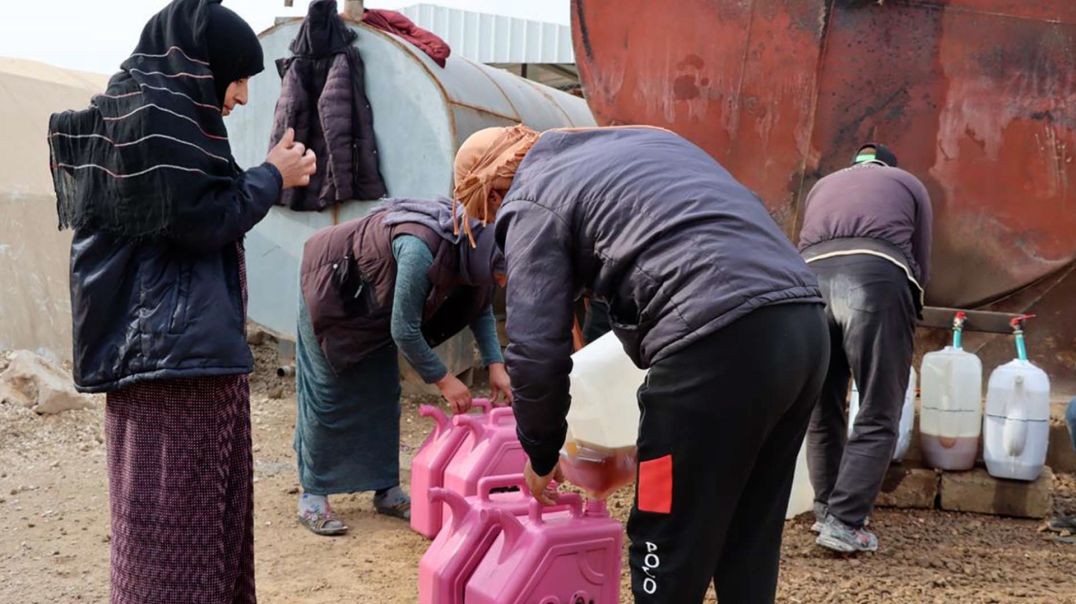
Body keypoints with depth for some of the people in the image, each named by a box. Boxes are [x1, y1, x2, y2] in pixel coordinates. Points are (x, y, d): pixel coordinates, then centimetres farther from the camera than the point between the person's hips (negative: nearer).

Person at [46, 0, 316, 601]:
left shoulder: (143, 109, 18)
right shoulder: (155, 114, -13)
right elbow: (203, 220, -17)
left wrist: (266, 178, 16)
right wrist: (272, 177, -4)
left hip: (164, 341, 10)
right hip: (176, 345, -10)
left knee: (198, 507, 16)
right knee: (176, 513, -4)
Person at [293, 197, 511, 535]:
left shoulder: (472, 247, -16)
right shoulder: (421, 250, -41)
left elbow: (481, 307, 0)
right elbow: (404, 330, -33)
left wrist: (495, 364, -11)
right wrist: (442, 379, -23)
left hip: (374, 300, 8)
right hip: (333, 287, -8)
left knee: (383, 393, 7)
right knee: (330, 391, -4)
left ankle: (387, 489, 15)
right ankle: (312, 496, 5)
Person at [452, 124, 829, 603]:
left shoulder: (532, 201, 8)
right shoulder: (642, 140, 31)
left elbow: (535, 350, 2)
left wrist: (540, 455, 19)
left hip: (721, 342, -8)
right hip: (803, 323, 8)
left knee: (669, 555, 5)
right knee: (748, 546, 20)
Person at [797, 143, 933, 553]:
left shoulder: (823, 186, 36)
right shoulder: (908, 184, 27)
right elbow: (921, 265, 24)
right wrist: (906, 312, 40)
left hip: (811, 280, 3)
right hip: (878, 280, -3)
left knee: (821, 414, 15)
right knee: (878, 419, 2)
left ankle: (825, 512, 20)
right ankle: (844, 522, -6)